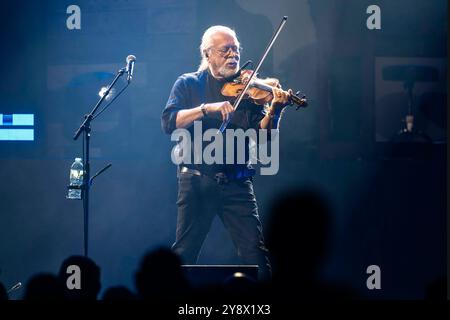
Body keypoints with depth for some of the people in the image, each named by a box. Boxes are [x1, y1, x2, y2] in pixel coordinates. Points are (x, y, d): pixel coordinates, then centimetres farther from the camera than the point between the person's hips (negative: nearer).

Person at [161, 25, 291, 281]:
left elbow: (262, 133, -2)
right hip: (197, 181, -1)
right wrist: (207, 108, -21)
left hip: (237, 182, 1)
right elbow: (169, 122, -9)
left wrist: (274, 110, -22)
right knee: (184, 253, 4)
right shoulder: (188, 84, 7)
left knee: (256, 254, -8)